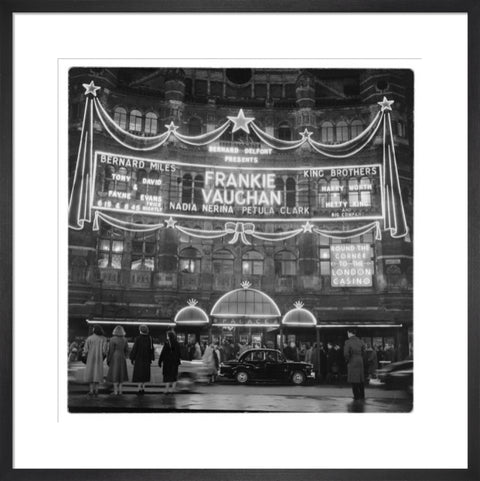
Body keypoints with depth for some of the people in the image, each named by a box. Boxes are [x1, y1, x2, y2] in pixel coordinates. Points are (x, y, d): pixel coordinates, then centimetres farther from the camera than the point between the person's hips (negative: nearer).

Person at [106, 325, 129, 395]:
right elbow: (126, 350, 6)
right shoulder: (124, 340, 2)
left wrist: (108, 360, -4)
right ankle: (120, 390, 10)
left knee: (115, 374, 0)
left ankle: (116, 391, 0)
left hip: (114, 358, -4)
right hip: (122, 358, 4)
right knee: (121, 374, 10)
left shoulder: (112, 339, -12)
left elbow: (111, 351, -12)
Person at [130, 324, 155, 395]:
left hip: (139, 358, -4)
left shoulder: (138, 339, -15)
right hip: (146, 359, 4)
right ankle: (143, 388, 16)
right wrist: (151, 359, 10)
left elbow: (134, 349, -11)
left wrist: (132, 358, 0)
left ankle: (140, 389, -3)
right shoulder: (150, 339, -4)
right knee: (144, 373, 14)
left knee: (139, 374, 2)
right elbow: (152, 349, 1)